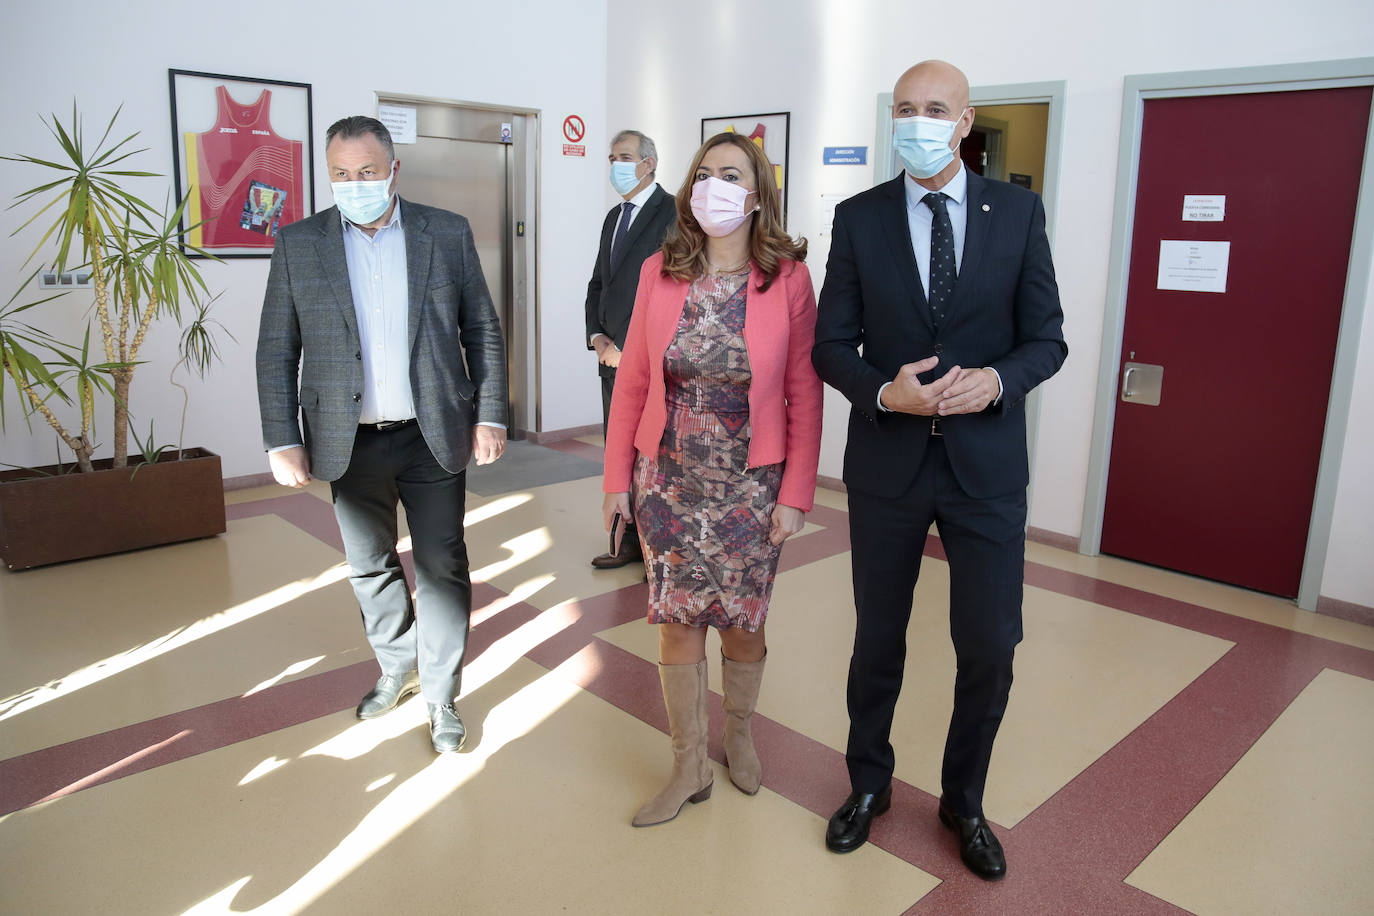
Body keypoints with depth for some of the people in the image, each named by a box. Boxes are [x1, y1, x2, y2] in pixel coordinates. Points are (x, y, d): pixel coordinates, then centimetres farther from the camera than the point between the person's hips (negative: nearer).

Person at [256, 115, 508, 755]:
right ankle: (397, 666, 39)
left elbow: (482, 330, 4)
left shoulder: (447, 234, 0)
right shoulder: (298, 244, 1)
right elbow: (276, 352, 2)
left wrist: (490, 415, -2)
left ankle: (440, 695, 21)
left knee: (442, 568, 4)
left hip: (433, 437, -1)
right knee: (369, 566, 15)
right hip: (351, 443, 1)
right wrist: (282, 441, -3)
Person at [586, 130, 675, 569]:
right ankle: (630, 541, 23)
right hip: (614, 355, 8)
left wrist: (627, 348, -13)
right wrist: (596, 335, 4)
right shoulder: (615, 216, 18)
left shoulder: (673, 213, -8)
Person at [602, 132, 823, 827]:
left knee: (743, 623, 11)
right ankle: (689, 768, 27)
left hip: (751, 483, -1)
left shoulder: (788, 279, -7)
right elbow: (632, 382, 3)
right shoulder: (659, 272, 0)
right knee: (677, 621, 8)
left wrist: (795, 495, -8)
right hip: (669, 477, 2)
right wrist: (616, 478, 1)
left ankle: (739, 737, 40)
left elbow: (803, 396, -5)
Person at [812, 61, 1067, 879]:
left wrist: (996, 380, -20)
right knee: (878, 638, 14)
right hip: (887, 461, 0)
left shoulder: (1018, 210, 0)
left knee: (990, 647, 5)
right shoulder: (859, 218, 0)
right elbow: (832, 345, -1)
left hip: (987, 463, 0)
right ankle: (869, 784, 38)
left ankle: (964, 800, 32)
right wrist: (884, 393, -20)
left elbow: (1047, 339, 0)